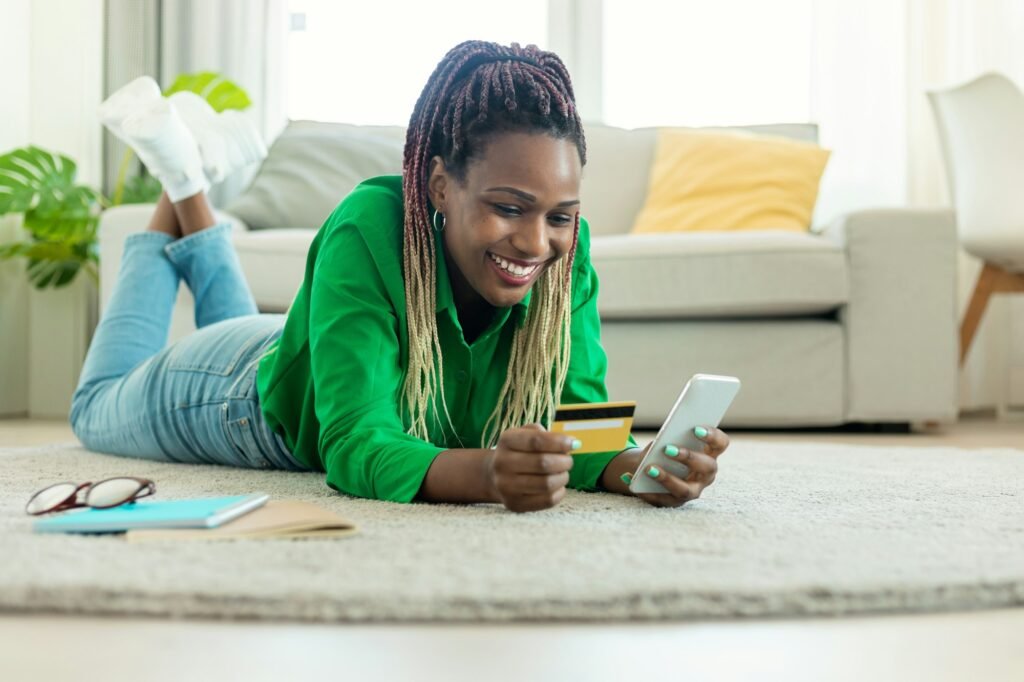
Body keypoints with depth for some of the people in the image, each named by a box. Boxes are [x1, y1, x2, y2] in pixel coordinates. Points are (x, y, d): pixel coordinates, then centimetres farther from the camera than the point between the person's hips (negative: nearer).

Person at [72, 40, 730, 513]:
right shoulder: (367, 233, -44)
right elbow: (357, 448, -50)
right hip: (249, 394, -4)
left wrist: (639, 465, -54)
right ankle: (180, 184, 33)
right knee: (98, 410, 31)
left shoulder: (566, 254, -31)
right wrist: (485, 473, -69)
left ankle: (197, 204, 44)